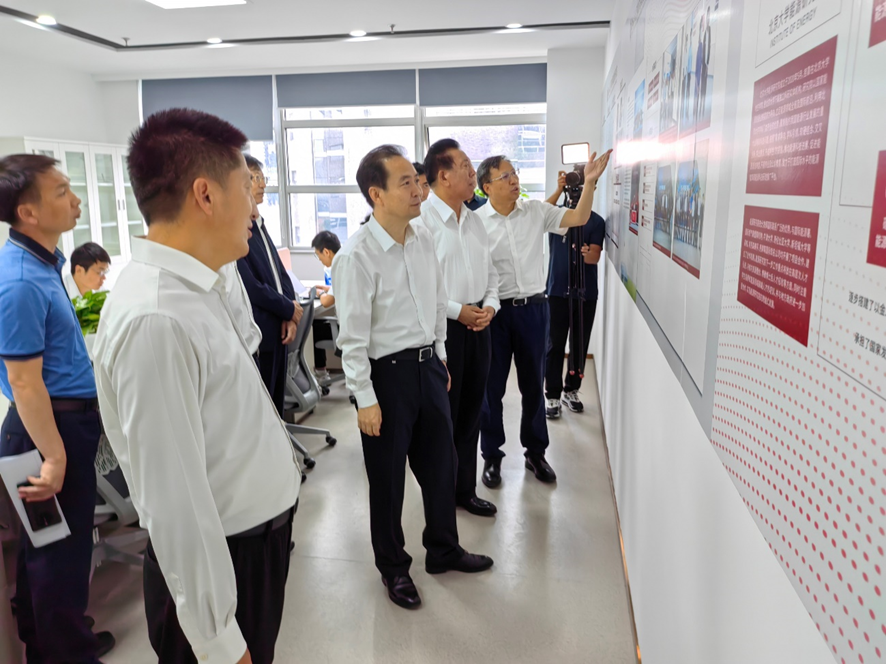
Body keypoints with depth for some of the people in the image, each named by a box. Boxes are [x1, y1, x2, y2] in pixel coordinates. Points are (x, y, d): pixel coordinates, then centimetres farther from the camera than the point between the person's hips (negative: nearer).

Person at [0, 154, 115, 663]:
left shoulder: (44, 260, 7)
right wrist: (55, 458, -21)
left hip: (70, 417, 10)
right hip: (52, 426, -10)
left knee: (47, 544, 22)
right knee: (62, 548, 5)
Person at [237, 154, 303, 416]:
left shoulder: (259, 226, 14)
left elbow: (280, 273, 13)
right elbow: (249, 286, -19)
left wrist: (289, 317, -2)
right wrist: (289, 309, -6)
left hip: (276, 332, 8)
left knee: (275, 406, 16)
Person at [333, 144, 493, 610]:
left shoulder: (423, 239, 3)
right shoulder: (356, 255, -19)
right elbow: (353, 335, -17)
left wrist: (441, 359, 17)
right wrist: (365, 399, -15)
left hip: (428, 365, 7)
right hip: (387, 372, -7)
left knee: (440, 463, 19)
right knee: (388, 476, 11)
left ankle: (443, 550, 43)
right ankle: (393, 567, 34)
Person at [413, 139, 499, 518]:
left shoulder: (473, 220, 11)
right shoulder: (422, 219, -14)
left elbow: (490, 272, 17)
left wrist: (490, 305, -1)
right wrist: (457, 311, -17)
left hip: (477, 326, 7)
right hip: (441, 329, -7)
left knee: (470, 414, 16)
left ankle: (465, 490, 32)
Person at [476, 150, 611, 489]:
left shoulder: (535, 211, 3)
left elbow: (578, 218, 1)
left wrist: (589, 182, -11)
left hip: (533, 308, 3)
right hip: (495, 310, -2)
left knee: (533, 384, 13)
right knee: (492, 387, 7)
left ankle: (535, 452, 30)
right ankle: (492, 456, 24)